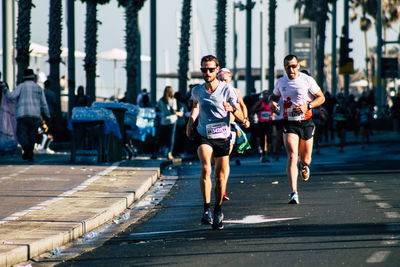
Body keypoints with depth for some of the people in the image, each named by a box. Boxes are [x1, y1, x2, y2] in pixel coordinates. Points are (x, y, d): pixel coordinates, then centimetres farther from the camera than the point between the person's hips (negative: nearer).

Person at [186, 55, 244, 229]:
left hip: (222, 137, 0)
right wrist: (190, 123, 12)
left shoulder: (227, 90, -8)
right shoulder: (197, 91, 1)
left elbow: (241, 118, -8)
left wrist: (232, 109, -29)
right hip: (203, 136, 0)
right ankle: (207, 209, -21)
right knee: (206, 168, -24)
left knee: (221, 176, 5)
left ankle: (218, 212, 23)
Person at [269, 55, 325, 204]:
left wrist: (307, 106, -16)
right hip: (289, 124, 0)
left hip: (306, 123, 0)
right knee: (292, 157, -17)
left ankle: (304, 165, 49)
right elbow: (274, 96, 24)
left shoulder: (307, 80, -3)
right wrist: (272, 103, -1)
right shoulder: (281, 82, 6)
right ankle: (294, 193, -22)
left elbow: (321, 98, 1)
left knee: (305, 159, 8)